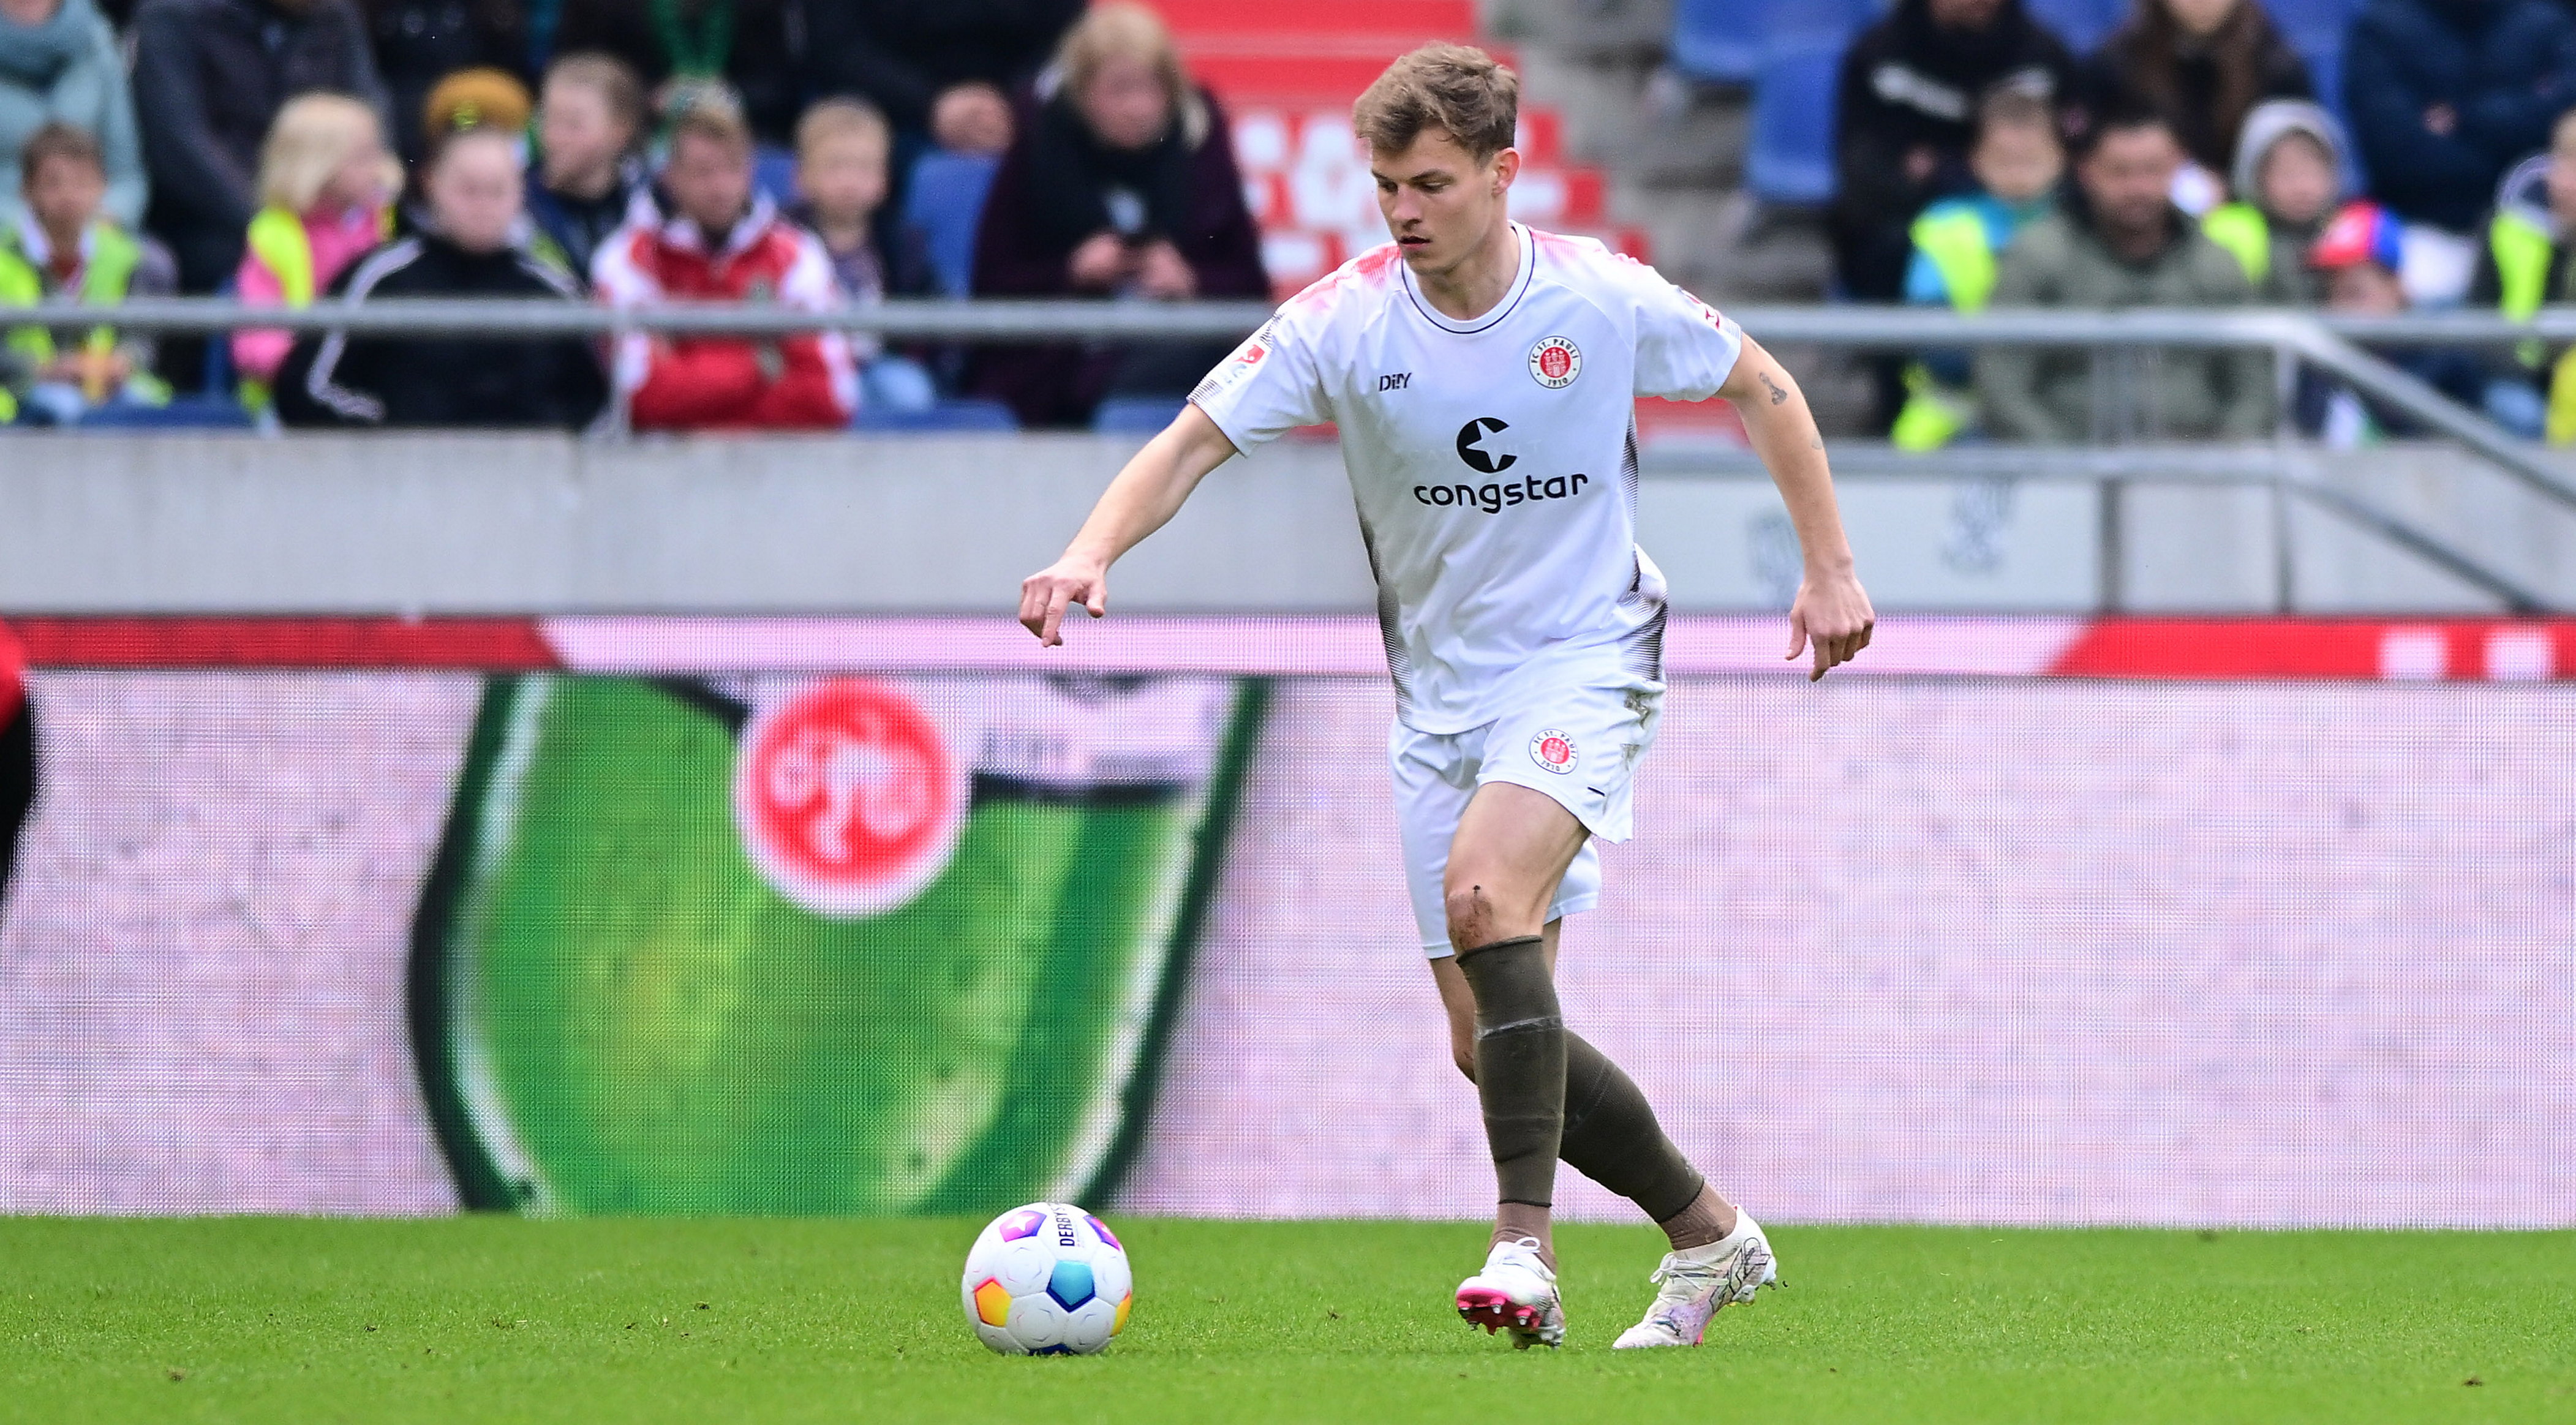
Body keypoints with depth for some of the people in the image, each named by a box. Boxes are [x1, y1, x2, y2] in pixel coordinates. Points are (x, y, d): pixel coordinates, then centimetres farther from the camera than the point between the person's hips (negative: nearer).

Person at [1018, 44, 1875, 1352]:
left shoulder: (1603, 301, -11)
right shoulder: (1344, 321, -9)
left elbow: (1761, 389, 6)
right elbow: (1194, 440, -17)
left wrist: (1830, 569, 5)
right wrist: (1095, 551, -35)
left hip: (1586, 660, -4)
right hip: (1439, 692, 4)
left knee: (1485, 891, -31)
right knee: (1489, 1043, 2)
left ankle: (1525, 1248, -31)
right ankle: (1709, 1236, 21)